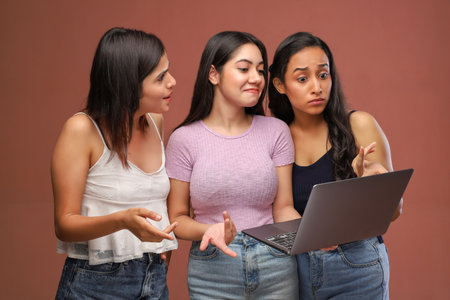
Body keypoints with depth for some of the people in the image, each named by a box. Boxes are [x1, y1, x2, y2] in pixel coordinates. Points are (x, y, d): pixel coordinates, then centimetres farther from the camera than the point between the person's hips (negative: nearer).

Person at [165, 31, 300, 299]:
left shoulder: (276, 131, 1)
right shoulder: (184, 139, -4)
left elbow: (283, 208, 3)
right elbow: (177, 218, 0)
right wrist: (209, 230, -19)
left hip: (275, 270, 2)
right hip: (212, 272, -1)